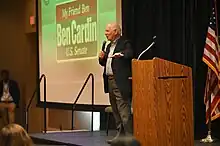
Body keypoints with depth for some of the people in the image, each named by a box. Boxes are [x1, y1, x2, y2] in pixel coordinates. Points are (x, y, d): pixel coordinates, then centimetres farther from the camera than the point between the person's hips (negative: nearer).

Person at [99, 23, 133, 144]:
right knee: (116, 111, 13)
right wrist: (102, 58, 3)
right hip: (110, 81, 9)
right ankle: (120, 134, 21)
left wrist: (121, 54, -44)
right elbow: (104, 63, 24)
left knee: (124, 111, -11)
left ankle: (129, 137, -9)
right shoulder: (109, 46, 20)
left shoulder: (125, 44, -6)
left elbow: (130, 54, -24)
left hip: (120, 82, -9)